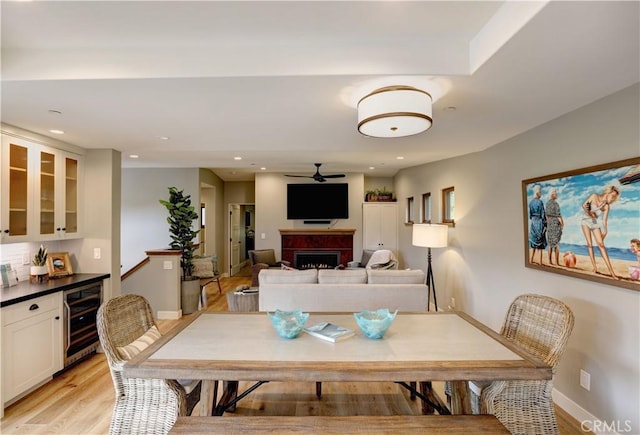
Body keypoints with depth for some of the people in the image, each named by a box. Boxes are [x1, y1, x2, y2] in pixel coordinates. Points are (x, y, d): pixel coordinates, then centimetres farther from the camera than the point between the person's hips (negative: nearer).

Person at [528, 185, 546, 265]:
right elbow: (543, 214, -12)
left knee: (533, 241, 12)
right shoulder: (540, 202, -13)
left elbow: (530, 214, 7)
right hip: (539, 222, -5)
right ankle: (540, 261, 5)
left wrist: (532, 220, 17)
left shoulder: (531, 202, 4)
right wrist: (545, 224, -5)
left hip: (533, 222, 5)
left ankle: (531, 260, 15)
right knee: (540, 242, 1)